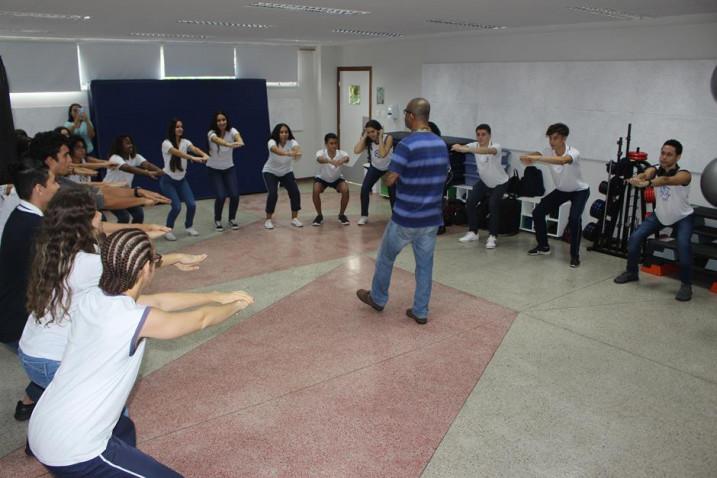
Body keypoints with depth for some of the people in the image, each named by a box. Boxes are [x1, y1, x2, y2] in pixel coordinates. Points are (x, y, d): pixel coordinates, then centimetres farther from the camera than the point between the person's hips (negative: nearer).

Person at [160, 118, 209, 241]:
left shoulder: (185, 142, -3)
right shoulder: (166, 143, -17)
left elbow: (194, 148, -23)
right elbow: (177, 153, -36)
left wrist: (204, 155, -45)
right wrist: (193, 158, -51)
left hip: (181, 180, 5)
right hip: (168, 181, -5)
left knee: (192, 204, -6)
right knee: (177, 206, -17)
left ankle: (189, 227, 21)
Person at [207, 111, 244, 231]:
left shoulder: (231, 131, -13)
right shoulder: (211, 133, -20)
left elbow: (238, 137, -36)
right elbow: (217, 140, -44)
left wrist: (240, 142, -62)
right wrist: (229, 144, -66)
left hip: (229, 168, 3)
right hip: (214, 170, -2)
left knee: (235, 195, -10)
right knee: (221, 196, -15)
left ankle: (232, 219, 17)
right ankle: (217, 221, 12)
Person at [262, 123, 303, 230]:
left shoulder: (291, 142, -22)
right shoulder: (272, 142, -28)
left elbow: (297, 148, -45)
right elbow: (275, 150, -52)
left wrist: (298, 152, -71)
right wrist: (287, 153, -73)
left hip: (286, 172, 3)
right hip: (270, 172, -3)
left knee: (295, 192, -12)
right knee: (273, 193, -21)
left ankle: (294, 218, 5)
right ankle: (268, 220, -4)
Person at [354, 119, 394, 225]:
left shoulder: (388, 138, -27)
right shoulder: (368, 140, -17)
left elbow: (383, 154, -42)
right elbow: (356, 151, -33)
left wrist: (380, 137, -37)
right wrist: (364, 136, -30)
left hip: (389, 168, -2)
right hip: (375, 168, 3)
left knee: (392, 192, -6)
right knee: (364, 189, -12)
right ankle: (364, 216, 2)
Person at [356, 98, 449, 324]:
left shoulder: (407, 144, -19)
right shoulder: (442, 144, 4)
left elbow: (390, 180, -16)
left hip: (405, 218, -5)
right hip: (432, 218, 6)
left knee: (386, 257, 17)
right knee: (425, 265, 13)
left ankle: (378, 298, 34)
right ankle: (420, 311, 20)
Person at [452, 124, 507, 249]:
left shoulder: (496, 146, -30)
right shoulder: (474, 145, -14)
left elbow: (489, 151, -54)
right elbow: (464, 148, -34)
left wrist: (468, 149, -69)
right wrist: (458, 147, -59)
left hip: (500, 183, -5)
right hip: (484, 182, 5)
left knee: (493, 205, -21)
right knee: (470, 202, -7)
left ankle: (492, 237, -8)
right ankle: (473, 232, 8)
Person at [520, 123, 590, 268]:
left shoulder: (573, 153, -34)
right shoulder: (548, 152, -16)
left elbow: (562, 160, -54)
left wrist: (536, 158, -63)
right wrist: (527, 157, -49)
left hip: (580, 191, -6)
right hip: (561, 190, 6)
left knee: (574, 219, -27)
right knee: (538, 212, -3)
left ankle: (575, 255, -9)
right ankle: (543, 246, 16)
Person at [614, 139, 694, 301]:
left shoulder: (684, 174, -30)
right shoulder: (654, 170, -17)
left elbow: (667, 180, -52)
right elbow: (645, 174, -41)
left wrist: (647, 183, -72)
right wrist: (636, 178, -66)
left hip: (683, 217, -4)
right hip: (660, 215, 4)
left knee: (683, 244, -29)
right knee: (635, 237, -7)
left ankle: (686, 284, -12)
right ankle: (631, 272, 15)